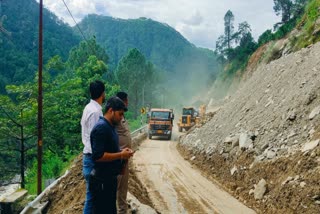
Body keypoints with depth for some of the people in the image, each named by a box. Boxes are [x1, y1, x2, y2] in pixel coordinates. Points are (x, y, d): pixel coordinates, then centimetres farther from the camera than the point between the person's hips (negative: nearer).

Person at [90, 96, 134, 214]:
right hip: (101, 181, -10)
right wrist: (121, 155, -19)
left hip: (110, 178, 10)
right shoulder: (101, 127, -20)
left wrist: (122, 152, 4)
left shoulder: (110, 126, 11)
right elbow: (98, 156, -27)